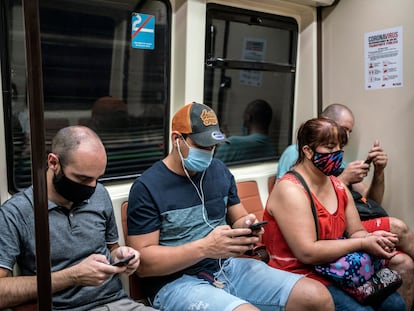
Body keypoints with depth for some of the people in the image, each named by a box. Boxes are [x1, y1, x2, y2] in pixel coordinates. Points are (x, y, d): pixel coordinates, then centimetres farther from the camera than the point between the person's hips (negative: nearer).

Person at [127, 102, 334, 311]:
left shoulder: (220, 171, 9)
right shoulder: (147, 187, -9)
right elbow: (142, 262, -12)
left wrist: (246, 227, -8)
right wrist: (204, 247, -24)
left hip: (228, 267, 6)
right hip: (177, 281, -5)